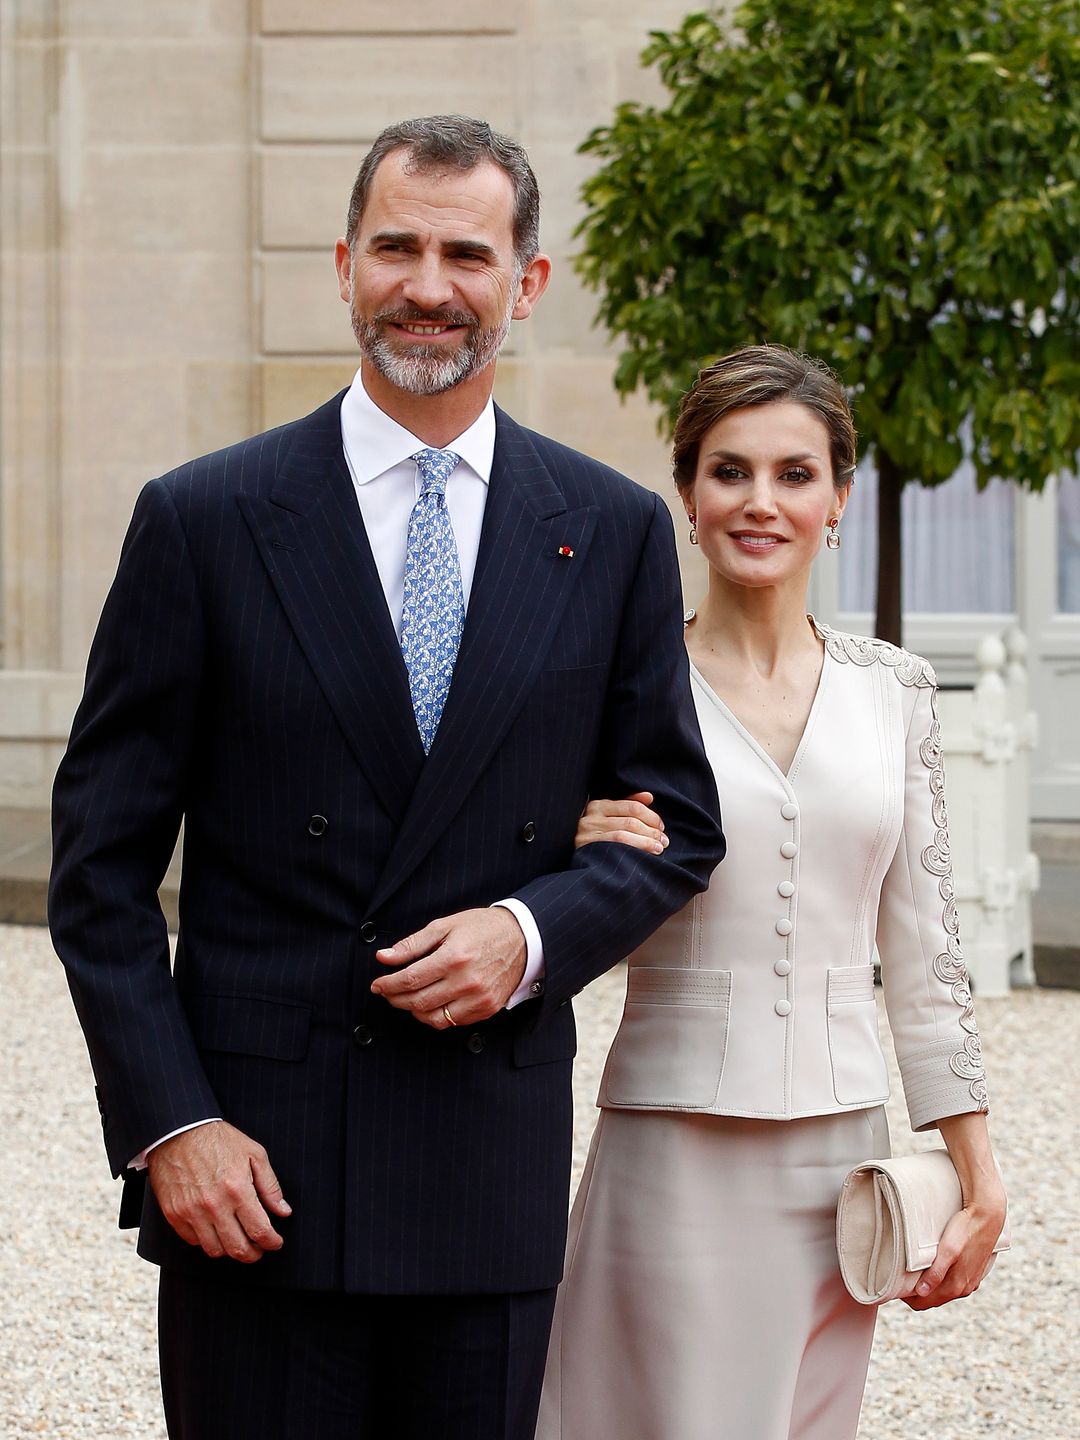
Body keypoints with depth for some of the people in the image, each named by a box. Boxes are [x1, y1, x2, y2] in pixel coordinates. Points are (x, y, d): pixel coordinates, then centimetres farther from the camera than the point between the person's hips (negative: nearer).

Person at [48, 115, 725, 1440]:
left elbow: (677, 823, 11)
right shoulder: (202, 520, 0)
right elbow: (102, 857, -1)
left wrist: (533, 933, -9)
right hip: (254, 1163, -2)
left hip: (494, 1168, 2)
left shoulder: (613, 532, 6)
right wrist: (165, 1123, -9)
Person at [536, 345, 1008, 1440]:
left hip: (842, 1149, 3)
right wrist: (582, 865, -19)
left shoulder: (892, 691, 6)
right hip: (676, 1150, -3)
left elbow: (922, 950, 10)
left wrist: (977, 1176, 8)